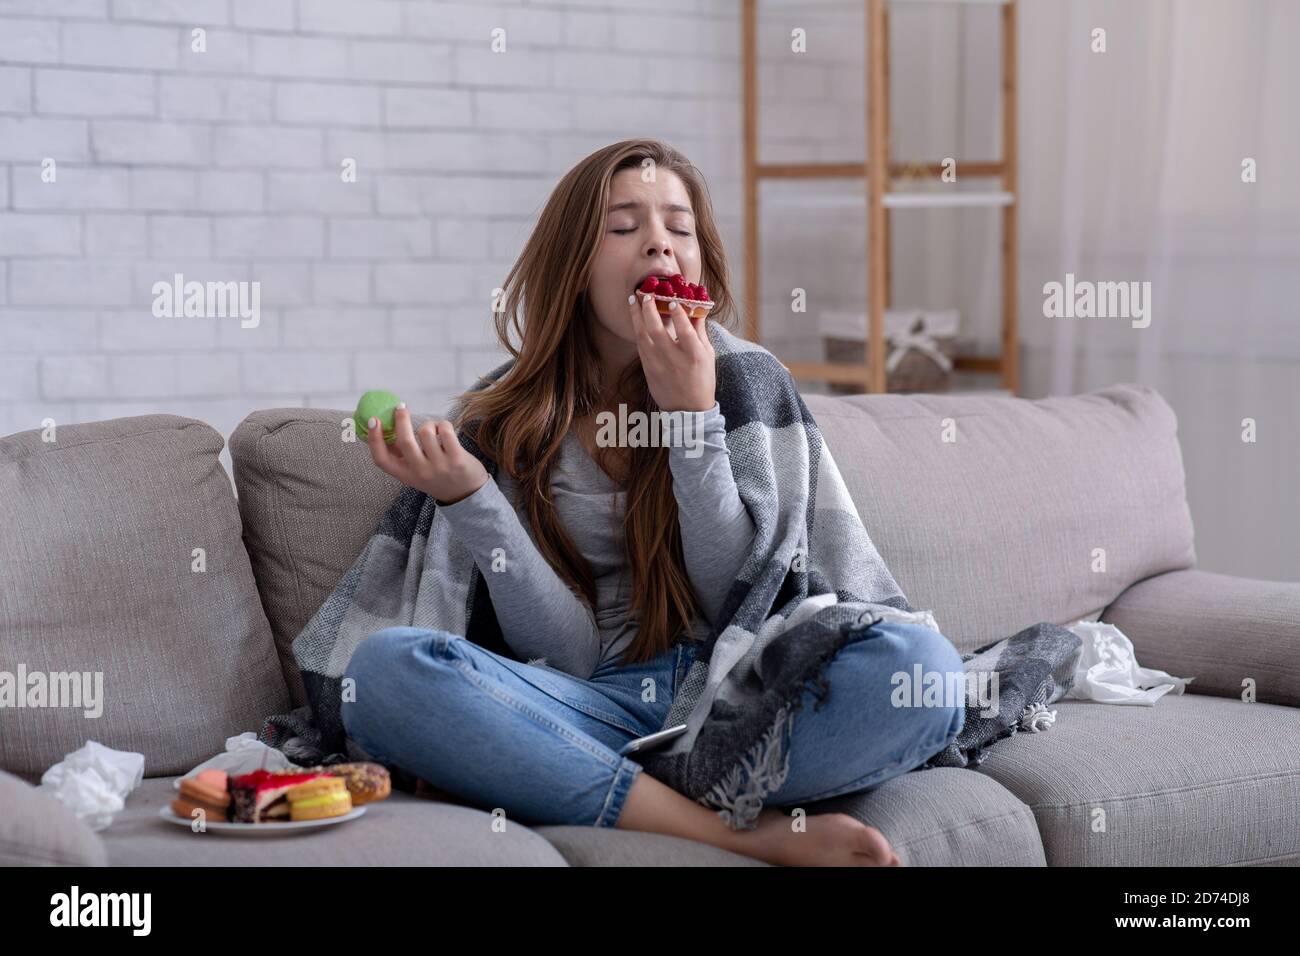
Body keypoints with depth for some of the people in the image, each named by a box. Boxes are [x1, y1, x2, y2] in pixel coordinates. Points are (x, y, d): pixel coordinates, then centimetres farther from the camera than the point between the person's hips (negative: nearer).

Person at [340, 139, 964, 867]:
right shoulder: (507, 423, 6)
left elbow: (741, 609, -2)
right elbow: (565, 653, -2)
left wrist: (693, 417, -11)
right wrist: (467, 499, -16)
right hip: (595, 709, 1)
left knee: (923, 665, -28)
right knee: (384, 668, -28)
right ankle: (747, 832, -28)